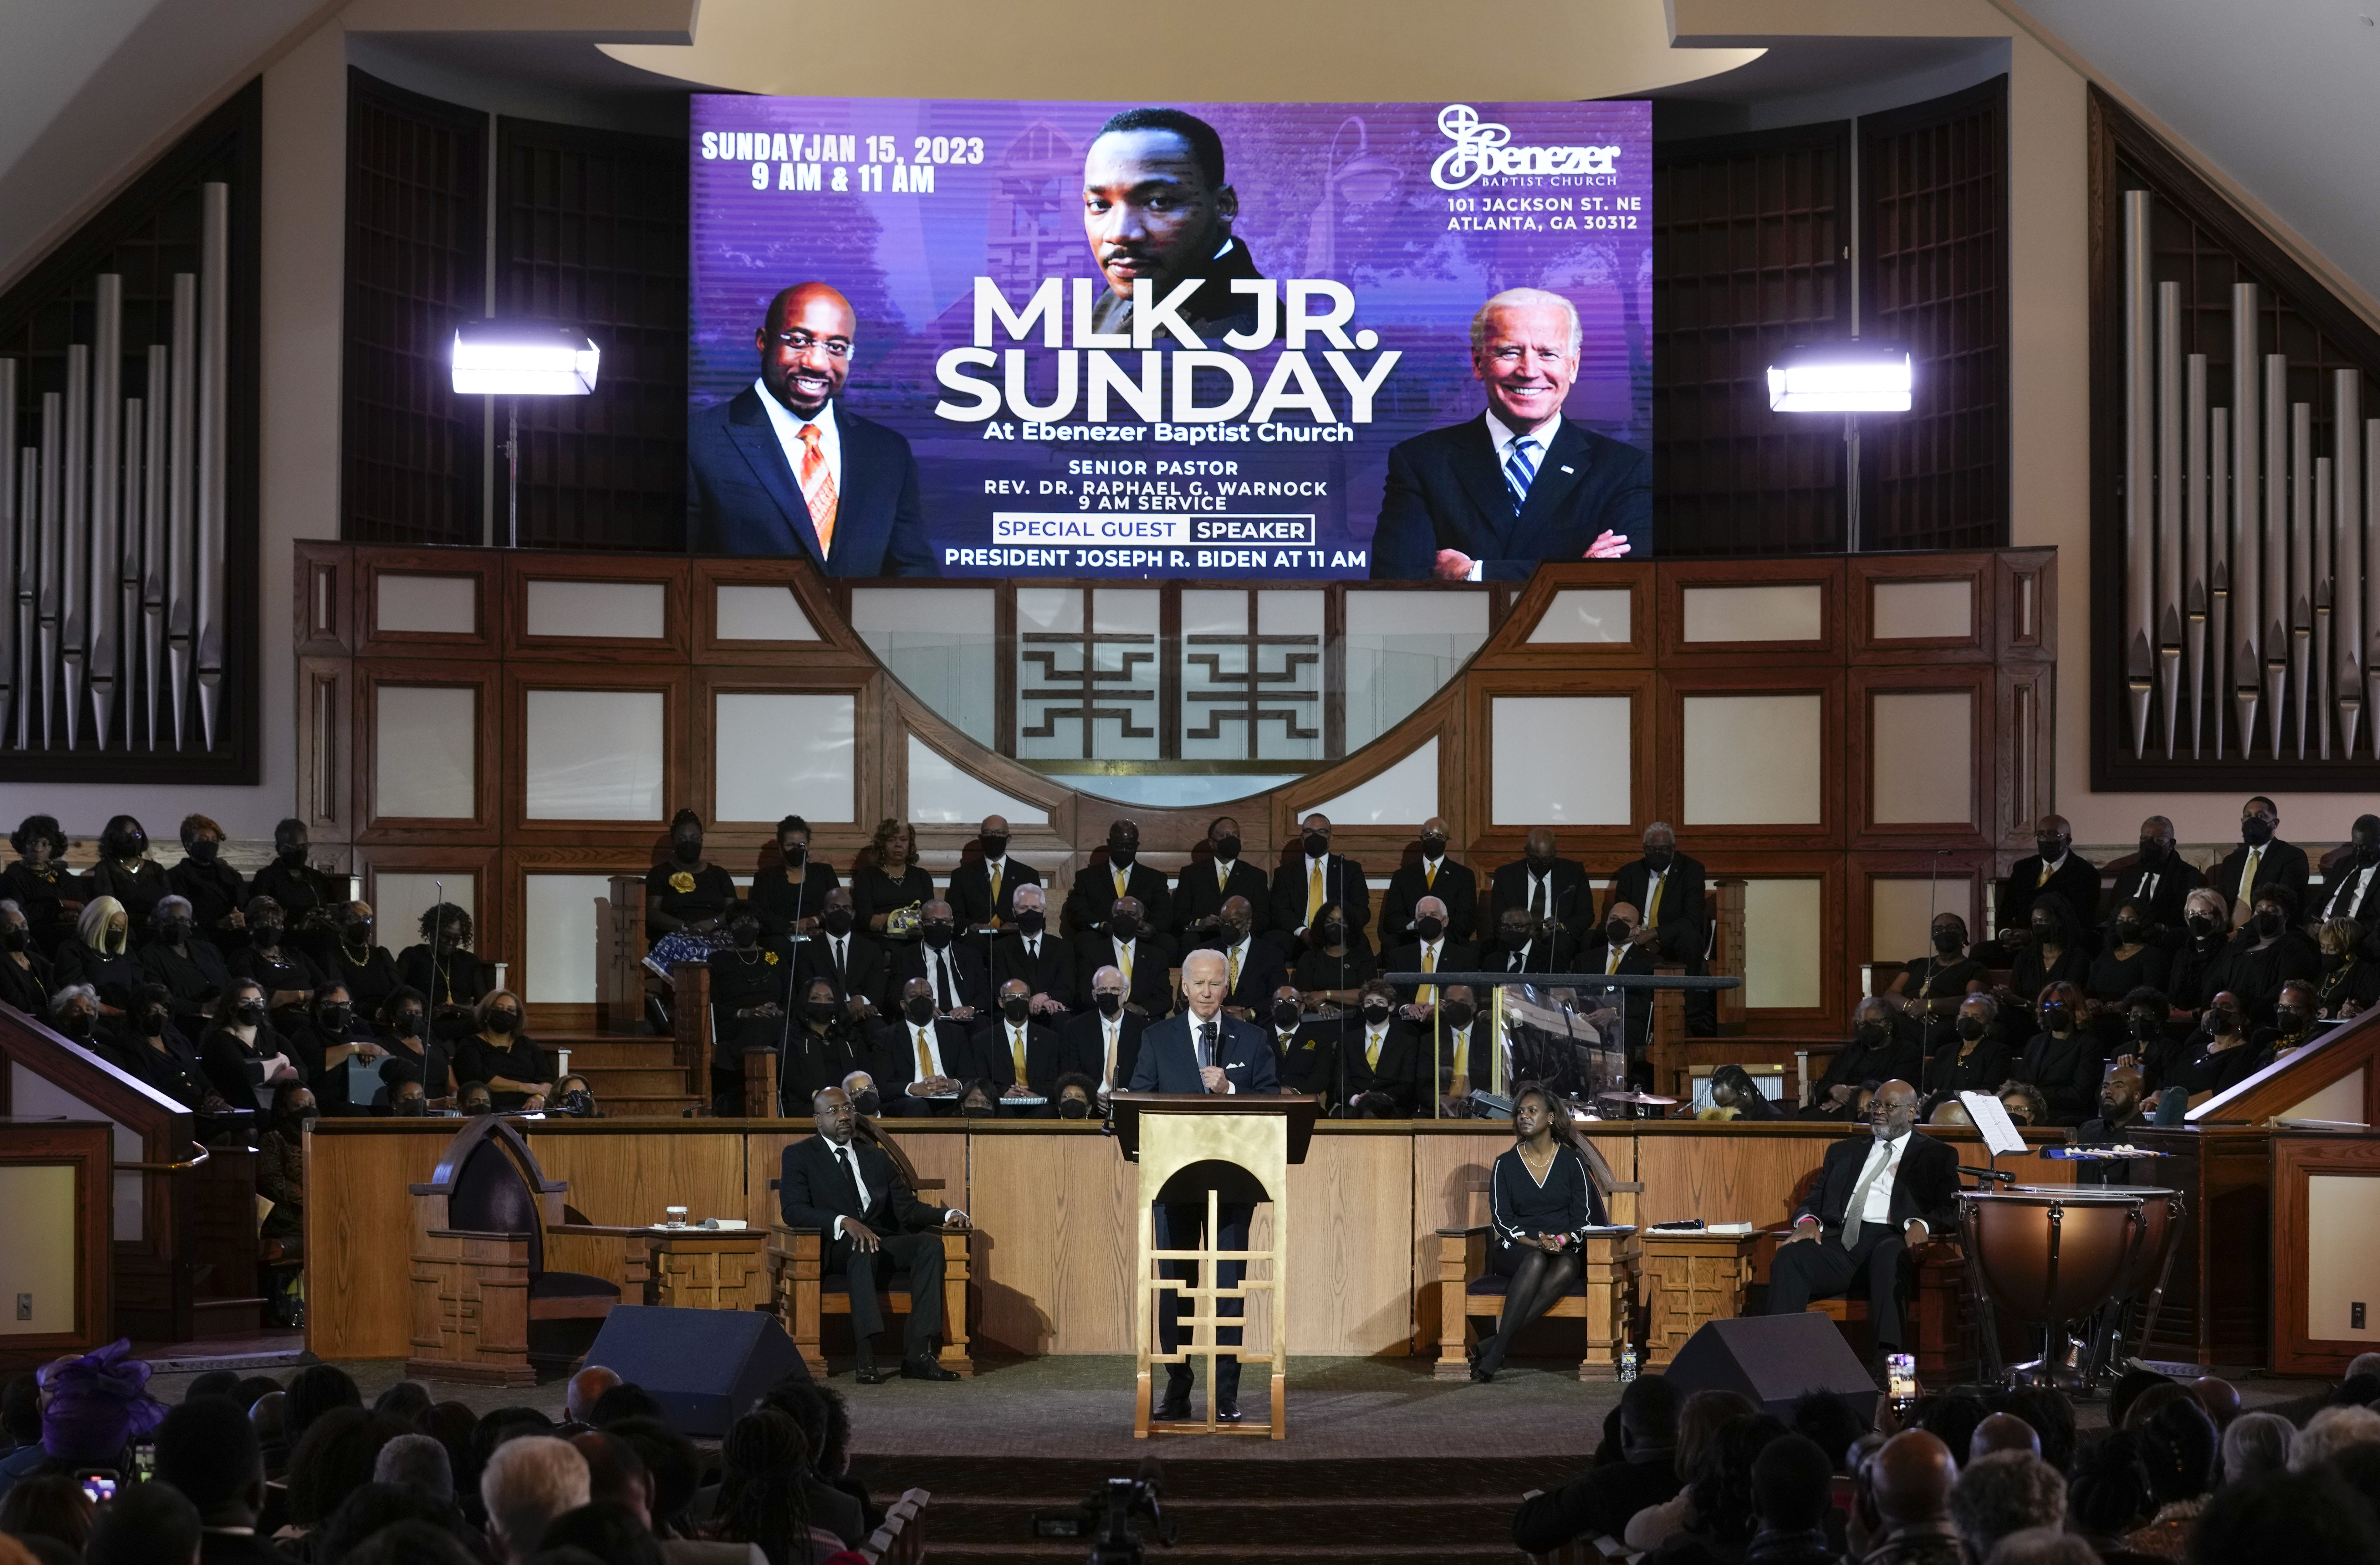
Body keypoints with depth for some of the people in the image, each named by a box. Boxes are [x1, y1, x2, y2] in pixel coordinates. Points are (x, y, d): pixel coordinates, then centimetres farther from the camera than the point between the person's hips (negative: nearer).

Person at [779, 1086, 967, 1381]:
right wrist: (844, 1222, -25)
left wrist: (948, 1214, -6)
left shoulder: (876, 1159, 22)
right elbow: (793, 1210, -9)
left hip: (883, 1245, 5)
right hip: (833, 1246, -5)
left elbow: (907, 1209, 14)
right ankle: (867, 1359, -47)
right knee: (861, 1248, -39)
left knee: (930, 1243, -23)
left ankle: (917, 1355, -31)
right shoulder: (799, 1156, 6)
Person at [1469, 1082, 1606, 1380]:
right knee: (1536, 1261, -37)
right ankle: (1498, 1350, -41)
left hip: (1563, 1250, 0)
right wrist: (1536, 1243, -17)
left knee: (1567, 1268, -36)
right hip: (1515, 1251, 0)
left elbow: (1583, 1217, 3)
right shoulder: (1505, 1164, 6)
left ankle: (1493, 1345, -42)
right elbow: (1502, 1218, 0)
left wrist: (1561, 1240, -18)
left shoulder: (1572, 1162, 7)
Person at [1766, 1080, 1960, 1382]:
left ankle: (1888, 1360, -49)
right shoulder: (1844, 1151, 29)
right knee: (1789, 1258, -28)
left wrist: (1922, 1224, -20)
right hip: (1840, 1241, 4)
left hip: (1889, 1242, -4)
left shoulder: (1936, 1155, 17)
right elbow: (1813, 1201, 23)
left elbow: (1950, 1207, 3)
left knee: (1889, 1255, -41)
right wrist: (1809, 1221, -3)